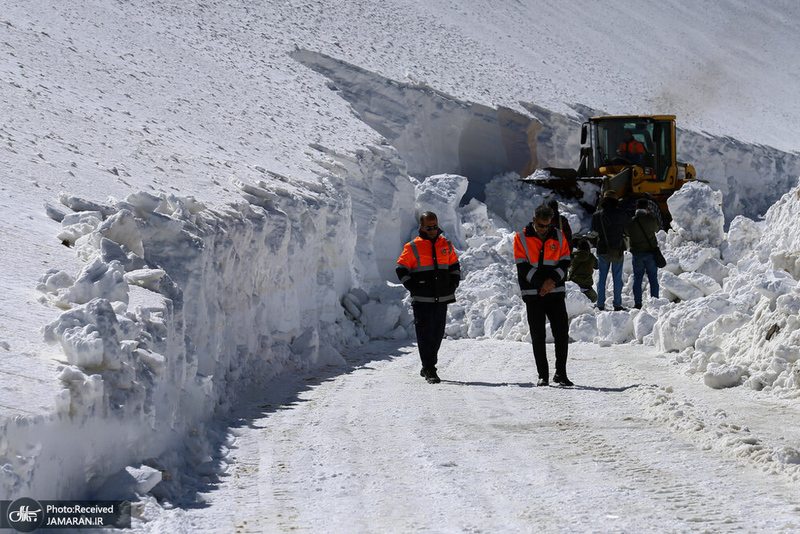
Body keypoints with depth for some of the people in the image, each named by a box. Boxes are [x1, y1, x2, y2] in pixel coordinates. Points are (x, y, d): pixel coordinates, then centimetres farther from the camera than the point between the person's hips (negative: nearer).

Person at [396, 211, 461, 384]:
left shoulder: (446, 245, 11)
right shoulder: (413, 248, -2)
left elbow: (454, 266, 23)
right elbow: (401, 270, 0)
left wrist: (454, 283, 9)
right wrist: (412, 287, -8)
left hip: (442, 299, 5)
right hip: (422, 300, -5)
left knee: (438, 334, 10)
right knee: (425, 335, -9)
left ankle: (428, 367, 22)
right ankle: (429, 371, -9)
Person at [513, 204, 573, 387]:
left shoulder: (558, 236, 7)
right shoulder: (521, 238, -1)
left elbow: (565, 262, 5)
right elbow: (522, 267, -6)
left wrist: (553, 280, -13)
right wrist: (541, 282, -16)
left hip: (556, 292, 2)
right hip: (533, 294, -2)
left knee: (562, 333, -2)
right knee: (538, 336, 0)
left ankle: (561, 373, 8)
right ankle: (542, 375, 6)